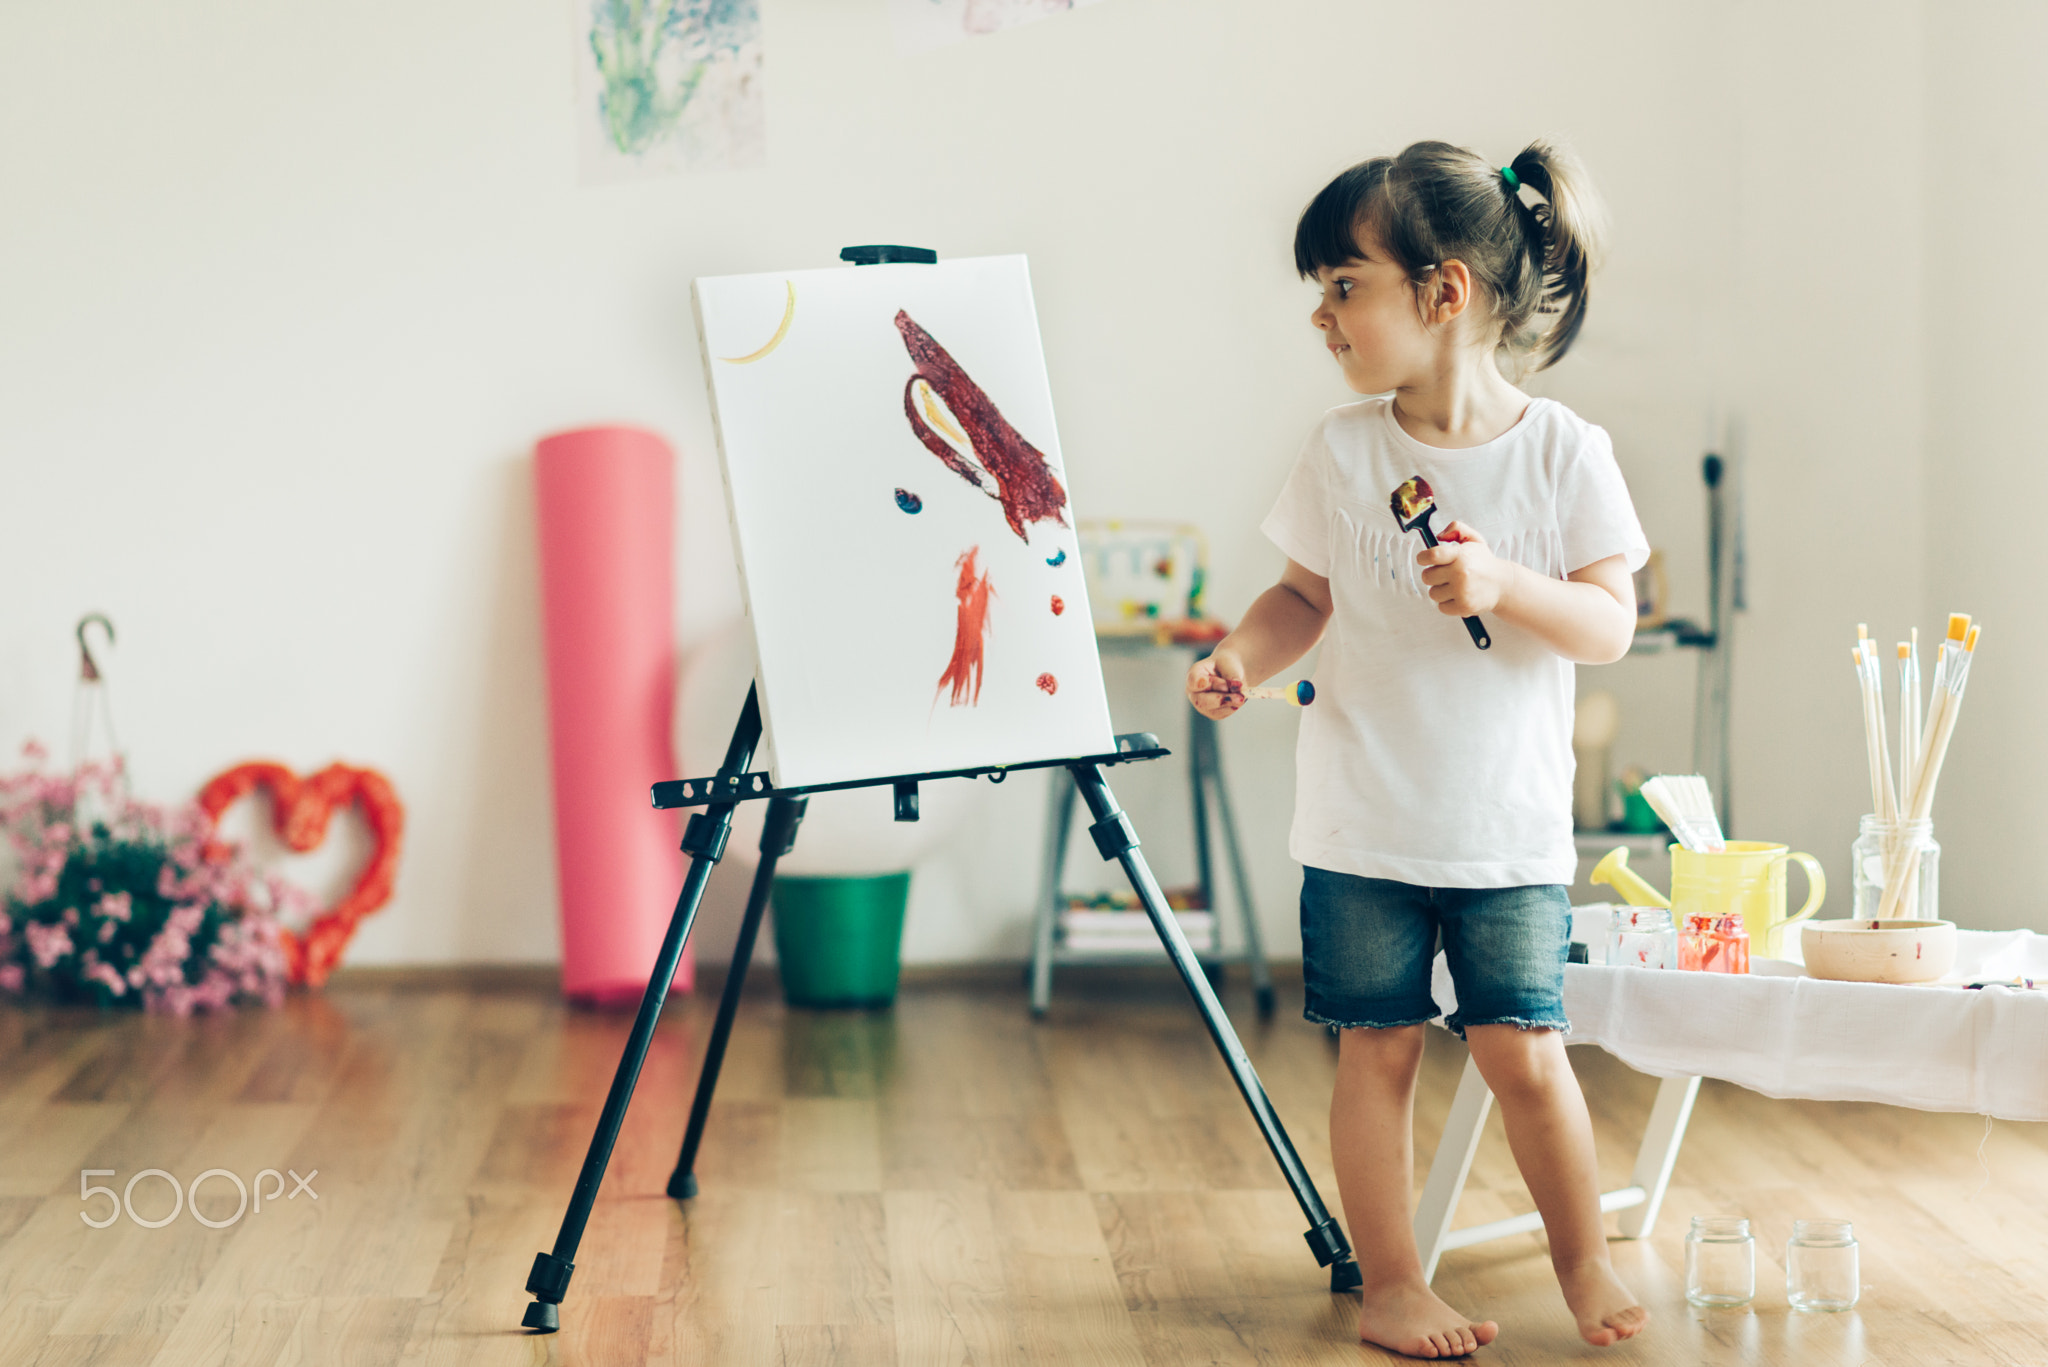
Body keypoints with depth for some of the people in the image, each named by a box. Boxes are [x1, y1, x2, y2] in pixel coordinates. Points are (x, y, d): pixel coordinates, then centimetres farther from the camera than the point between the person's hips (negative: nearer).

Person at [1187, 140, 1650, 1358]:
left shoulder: (1563, 453, -7)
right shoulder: (1344, 450, -1)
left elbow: (1611, 625, -7)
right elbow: (1310, 594, 8)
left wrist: (1506, 586, -24)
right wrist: (1243, 656, -10)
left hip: (1509, 829, -2)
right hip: (1364, 824, 2)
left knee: (1524, 1052, -1)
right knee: (1378, 1050, 6)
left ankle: (1584, 1257, 22)